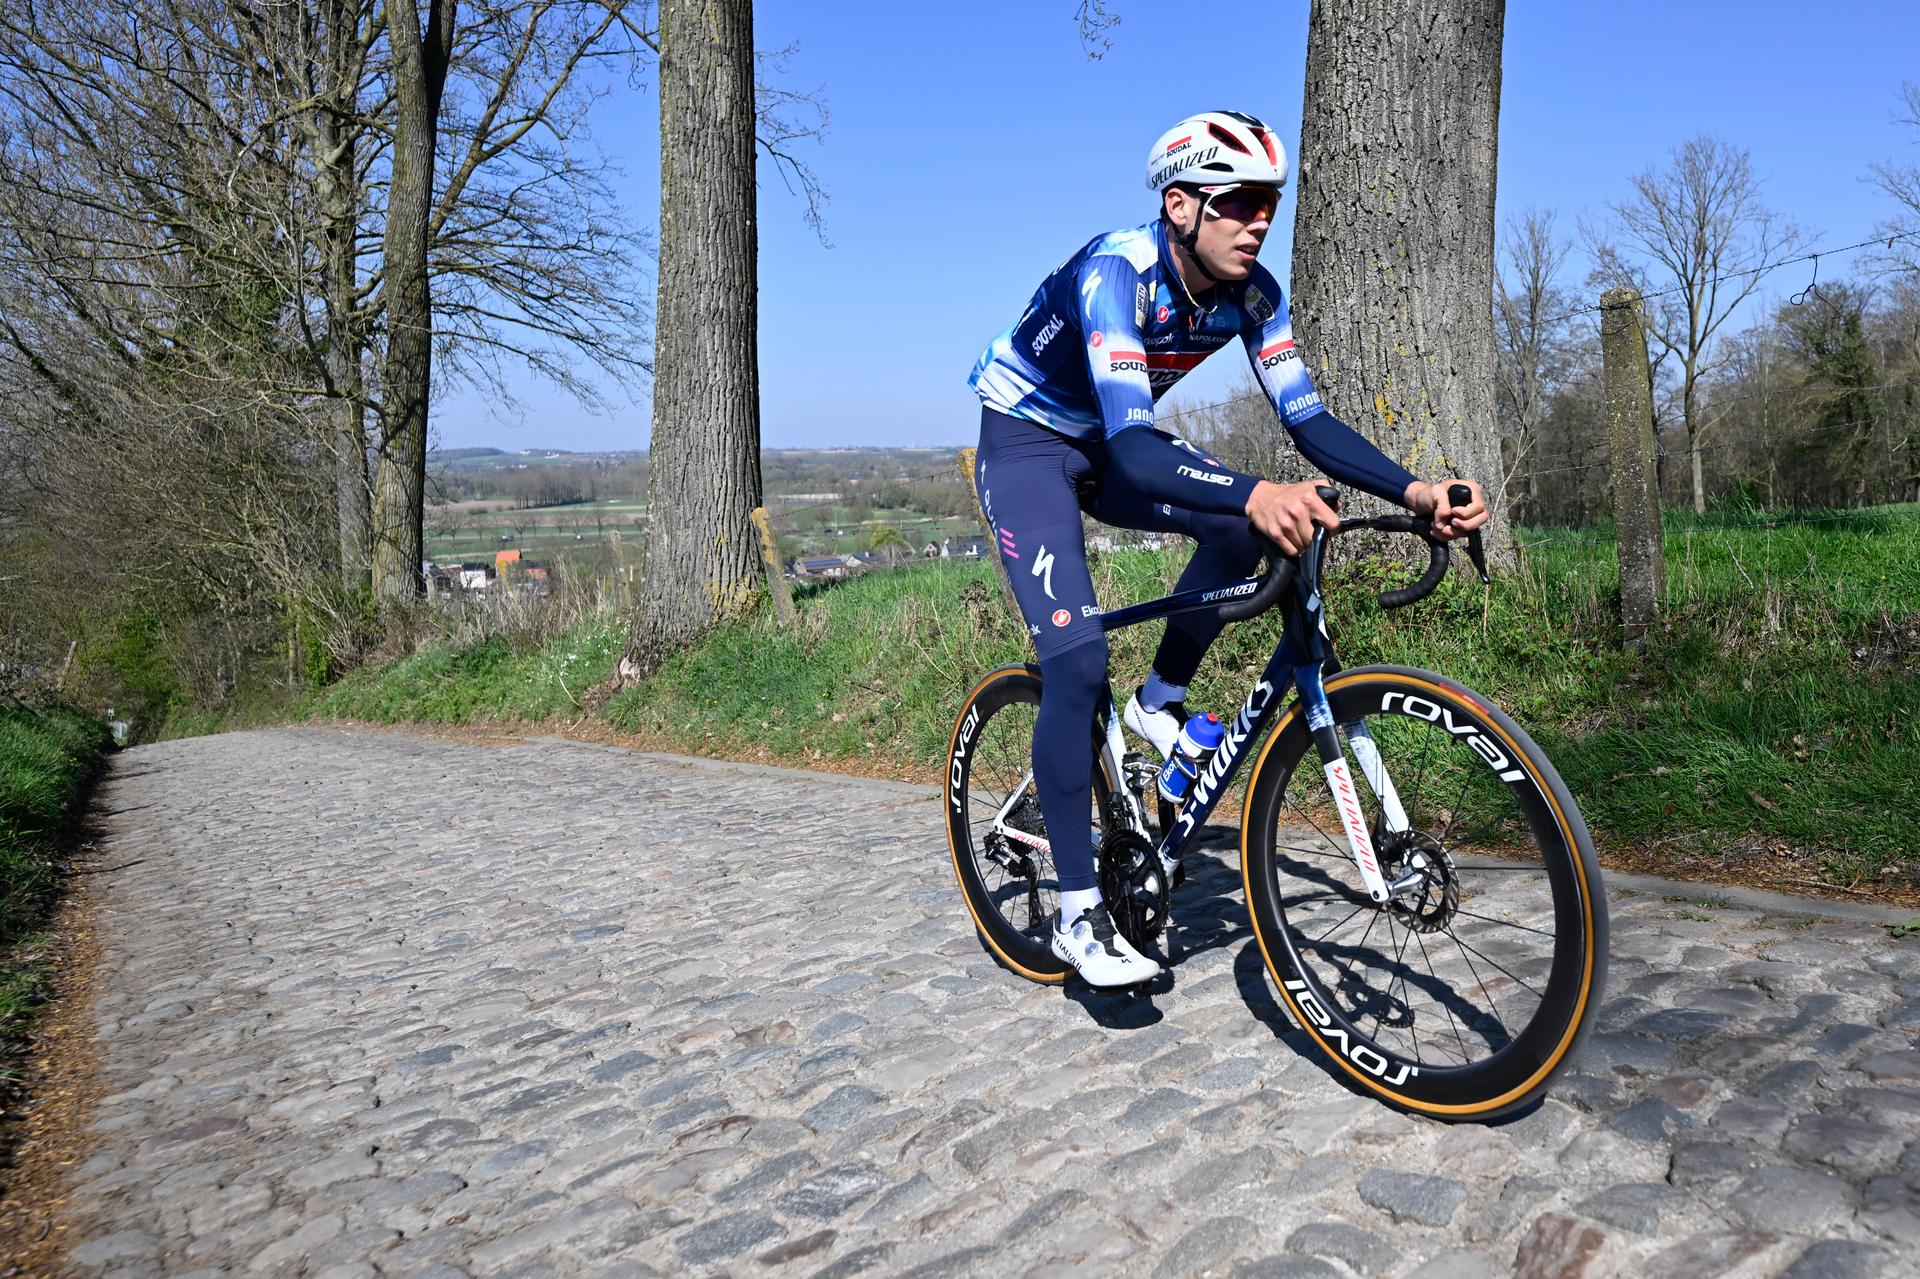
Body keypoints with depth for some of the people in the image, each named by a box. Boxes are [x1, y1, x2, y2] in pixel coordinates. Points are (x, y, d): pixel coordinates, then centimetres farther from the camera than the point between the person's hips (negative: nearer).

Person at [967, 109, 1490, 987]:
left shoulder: (1249, 292, -12)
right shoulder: (1113, 274, -32)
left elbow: (1309, 421, -15)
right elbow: (1135, 447, -44)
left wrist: (1413, 491, -31)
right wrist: (1254, 492, -60)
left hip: (1110, 444, 6)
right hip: (1026, 442, -6)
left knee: (1245, 525, -21)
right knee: (1077, 661, -19)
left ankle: (1159, 704, 1)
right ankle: (1079, 912, -9)